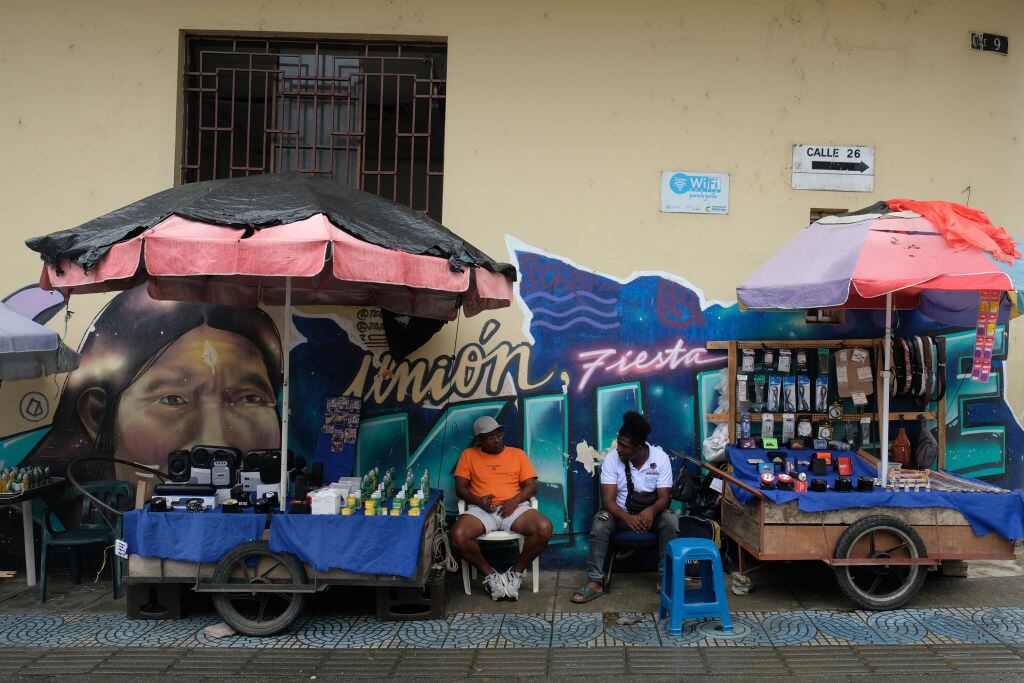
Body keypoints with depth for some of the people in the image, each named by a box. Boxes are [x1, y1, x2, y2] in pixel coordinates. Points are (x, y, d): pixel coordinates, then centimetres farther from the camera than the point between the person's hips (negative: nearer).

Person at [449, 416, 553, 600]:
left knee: (544, 528, -30)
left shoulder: (517, 454, 15)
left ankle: (515, 572, -8)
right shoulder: (468, 455, 15)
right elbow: (461, 487, 8)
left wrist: (515, 500, -12)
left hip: (514, 507, 1)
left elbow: (531, 486, 8)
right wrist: (478, 500, -12)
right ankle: (490, 575, -9)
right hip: (481, 509, 0)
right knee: (458, 535, -32)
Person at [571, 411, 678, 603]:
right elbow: (608, 500, -20)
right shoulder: (612, 458, -15)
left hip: (650, 512, 0)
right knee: (600, 524, -31)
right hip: (621, 512, 0)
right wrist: (627, 517, -40)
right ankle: (595, 582, -25)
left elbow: (664, 497, -15)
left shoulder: (660, 458, -14)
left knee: (671, 521, -31)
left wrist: (651, 510, -39)